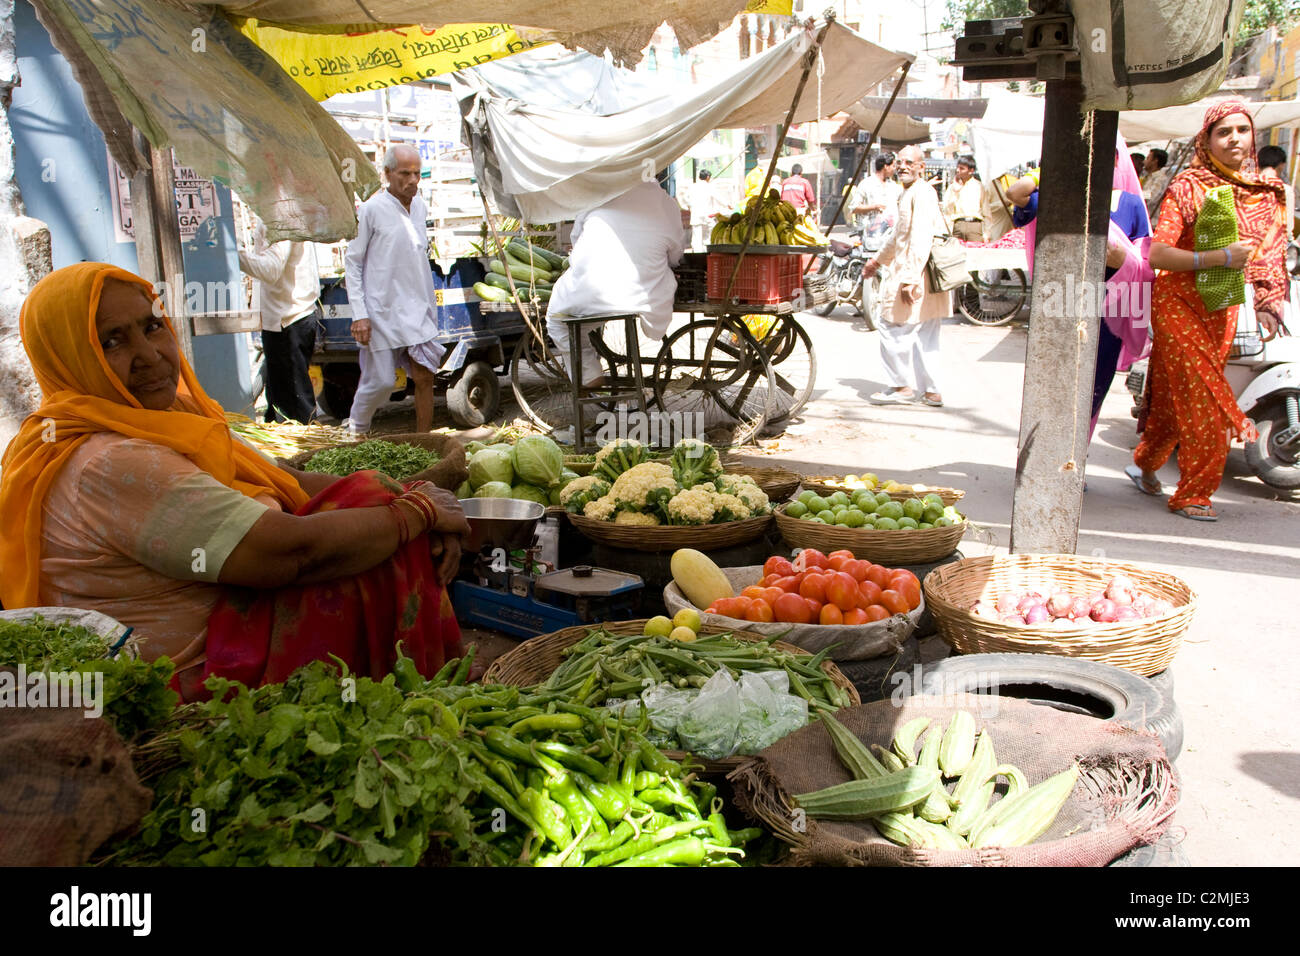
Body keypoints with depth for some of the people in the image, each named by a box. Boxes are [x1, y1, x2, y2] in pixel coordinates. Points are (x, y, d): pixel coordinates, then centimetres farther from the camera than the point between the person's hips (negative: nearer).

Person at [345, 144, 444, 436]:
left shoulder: (419, 206, 10)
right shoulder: (371, 210, -8)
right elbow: (352, 262, -6)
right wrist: (359, 314, -12)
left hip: (416, 310, 5)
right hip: (381, 312, -5)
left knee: (424, 377, -1)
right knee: (381, 381, -1)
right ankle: (356, 429, 26)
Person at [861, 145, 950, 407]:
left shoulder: (921, 193, -13)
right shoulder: (909, 193, 19)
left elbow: (921, 239, -23)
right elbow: (900, 235, 33)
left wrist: (909, 279, -27)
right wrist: (879, 260, 41)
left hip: (915, 276, -10)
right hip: (926, 278, 10)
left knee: (894, 331, -3)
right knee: (925, 335, 12)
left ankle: (901, 387, 6)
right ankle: (931, 392, 16)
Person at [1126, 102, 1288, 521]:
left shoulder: (1267, 193, 7)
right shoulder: (1189, 185, -11)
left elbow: (1268, 254, 16)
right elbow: (1157, 254, -20)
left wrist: (1267, 304, 6)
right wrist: (1218, 257, -27)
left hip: (1224, 309, 6)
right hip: (1181, 303, -5)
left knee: (1178, 397, 13)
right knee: (1202, 402, -6)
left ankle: (1145, 463, 34)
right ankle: (1193, 493, 6)